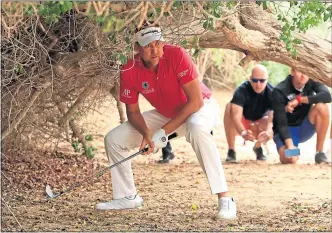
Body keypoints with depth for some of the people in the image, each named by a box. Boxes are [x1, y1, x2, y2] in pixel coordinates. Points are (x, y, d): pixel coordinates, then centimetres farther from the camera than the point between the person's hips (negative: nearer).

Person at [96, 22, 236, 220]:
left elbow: (196, 101, -31)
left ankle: (225, 198, -38)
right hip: (165, 115, 5)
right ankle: (128, 197, 17)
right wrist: (147, 134, -27)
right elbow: (132, 111, -5)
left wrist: (163, 132, -32)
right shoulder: (129, 72, -18)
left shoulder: (177, 55, -30)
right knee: (113, 139, -2)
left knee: (196, 128, -42)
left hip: (201, 107, -5)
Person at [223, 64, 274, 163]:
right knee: (230, 107, -32)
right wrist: (243, 132, -60)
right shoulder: (242, 91, -29)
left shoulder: (272, 92, -24)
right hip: (241, 126, -1)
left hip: (259, 124, 2)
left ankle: (257, 147, 3)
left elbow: (274, 115, -38)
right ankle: (231, 150, -24)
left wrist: (268, 131, -59)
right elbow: (236, 116, -41)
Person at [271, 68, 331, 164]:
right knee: (289, 158, -33)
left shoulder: (312, 82, -10)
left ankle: (319, 152, -15)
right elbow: (281, 123, -23)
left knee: (322, 107, -26)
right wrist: (290, 146, -37)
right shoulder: (279, 91, -20)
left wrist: (299, 100, -30)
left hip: (305, 129, 3)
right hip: (287, 131, -3)